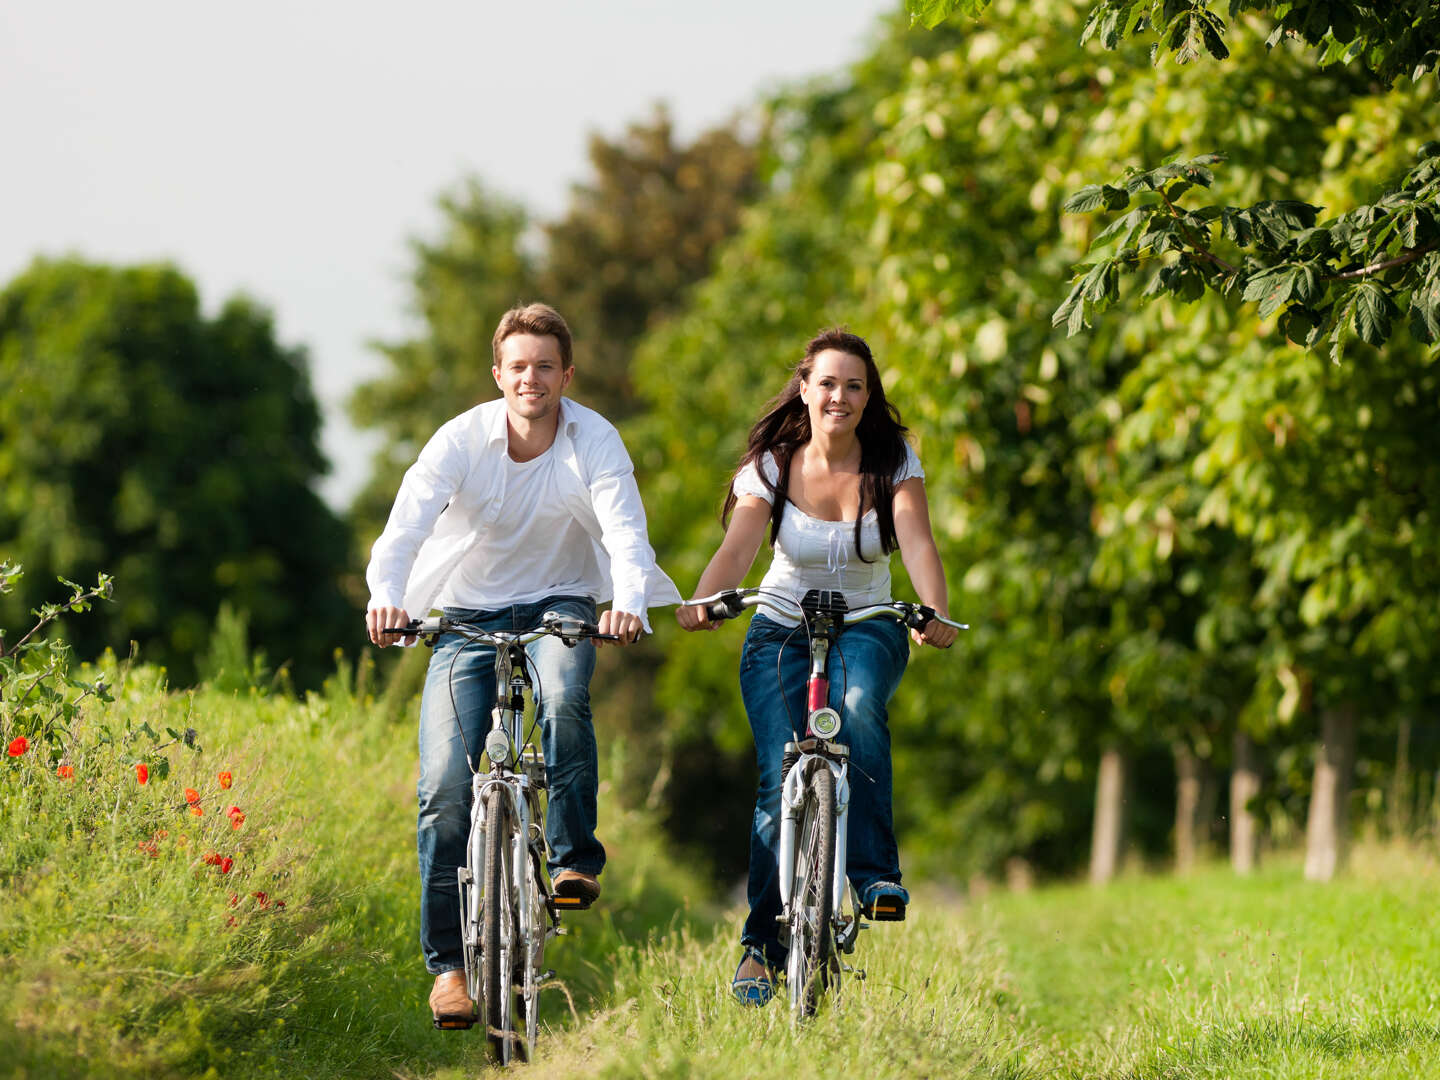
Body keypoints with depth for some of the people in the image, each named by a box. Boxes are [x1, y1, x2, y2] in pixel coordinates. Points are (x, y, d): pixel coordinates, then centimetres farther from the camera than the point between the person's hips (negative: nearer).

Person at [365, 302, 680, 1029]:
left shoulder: (594, 441, -12)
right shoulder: (463, 438, -14)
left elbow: (626, 531, -25)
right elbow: (405, 525, -25)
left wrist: (630, 603, -47)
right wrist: (385, 599, -46)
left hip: (557, 603, 0)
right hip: (466, 613, 0)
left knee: (564, 694, -36)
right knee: (445, 782, -13)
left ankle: (574, 855, -17)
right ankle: (448, 962, -4)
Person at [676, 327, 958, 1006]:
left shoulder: (893, 462, -7)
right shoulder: (771, 465, -8)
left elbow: (917, 543, -22)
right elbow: (737, 547, -22)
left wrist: (936, 614, -42)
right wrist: (700, 604, -43)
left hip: (867, 627, 0)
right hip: (783, 630, 0)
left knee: (858, 707, -35)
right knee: (781, 779, -15)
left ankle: (875, 873, -27)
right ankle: (761, 944, -5)